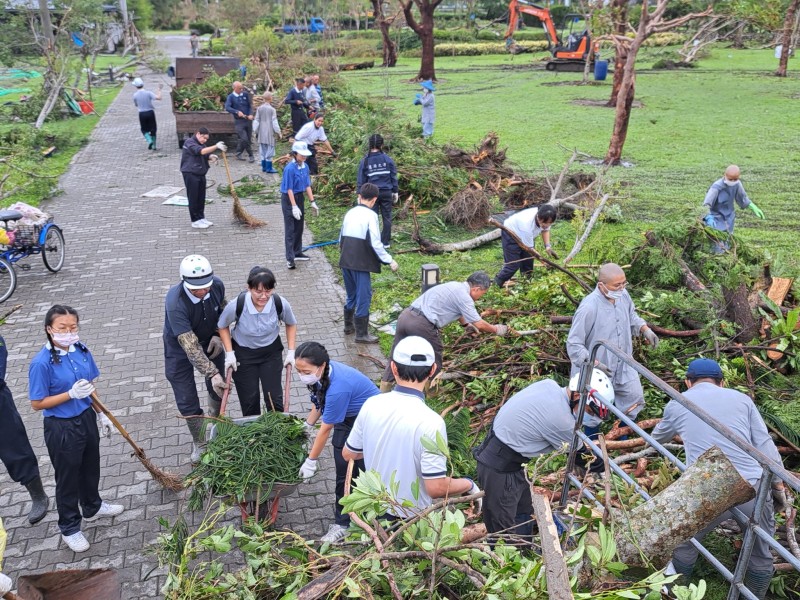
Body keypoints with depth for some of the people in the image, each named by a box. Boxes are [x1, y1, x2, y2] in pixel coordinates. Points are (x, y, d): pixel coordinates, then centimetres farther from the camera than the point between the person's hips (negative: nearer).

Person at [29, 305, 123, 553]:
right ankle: (69, 528, 33)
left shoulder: (82, 351, -7)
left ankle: (93, 507, 51)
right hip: (62, 429, -6)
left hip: (87, 419, 6)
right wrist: (71, 394, -27)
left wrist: (100, 414, 11)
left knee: (90, 468, 25)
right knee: (67, 478, 13)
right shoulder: (41, 363, -24)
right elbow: (37, 403, -18)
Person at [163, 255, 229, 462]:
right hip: (180, 347, -4)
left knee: (218, 389, 16)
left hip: (209, 341, 4)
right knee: (187, 401, 3)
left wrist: (218, 335, -14)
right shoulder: (175, 303, -38)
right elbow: (190, 346, -39)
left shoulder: (217, 285, -24)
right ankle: (199, 441, 27)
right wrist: (212, 374, -44)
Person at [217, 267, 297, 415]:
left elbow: (291, 324, -2)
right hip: (243, 354, -1)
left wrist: (291, 351, -6)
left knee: (274, 398, 5)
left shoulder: (281, 304, -25)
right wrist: (229, 353, -11)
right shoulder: (236, 306, -30)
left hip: (271, 352, 1)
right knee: (249, 401, 10)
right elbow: (222, 326, -7)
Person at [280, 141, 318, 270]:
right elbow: (289, 189, -20)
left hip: (300, 197, 7)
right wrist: (294, 206, -23)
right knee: (290, 230, -4)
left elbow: (307, 185, 6)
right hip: (289, 199, -7)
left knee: (299, 228, 16)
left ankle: (297, 253, 30)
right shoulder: (290, 168, -21)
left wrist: (312, 202, 5)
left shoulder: (305, 167, 0)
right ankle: (290, 259, -2)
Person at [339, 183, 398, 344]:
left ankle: (349, 325, 35)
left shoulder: (350, 213, 9)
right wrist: (389, 260, -9)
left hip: (346, 261, 7)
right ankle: (361, 334, 5)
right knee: (364, 296, 1)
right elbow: (376, 243, -17)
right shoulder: (371, 215, -12)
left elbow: (341, 237, 16)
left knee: (351, 294, 22)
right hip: (360, 263, -7)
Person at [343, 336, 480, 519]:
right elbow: (436, 488, -25)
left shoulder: (371, 405, -13)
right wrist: (469, 485, -7)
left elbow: (348, 454, 1)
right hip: (411, 518, -4)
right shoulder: (431, 423, -29)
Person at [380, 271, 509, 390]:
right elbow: (479, 324, -1)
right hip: (422, 324, -9)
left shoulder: (455, 285, 22)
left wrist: (466, 324, 54)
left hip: (405, 316, 9)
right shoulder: (464, 297, -6)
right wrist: (496, 329, 16)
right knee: (434, 362, 12)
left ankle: (383, 392, 18)